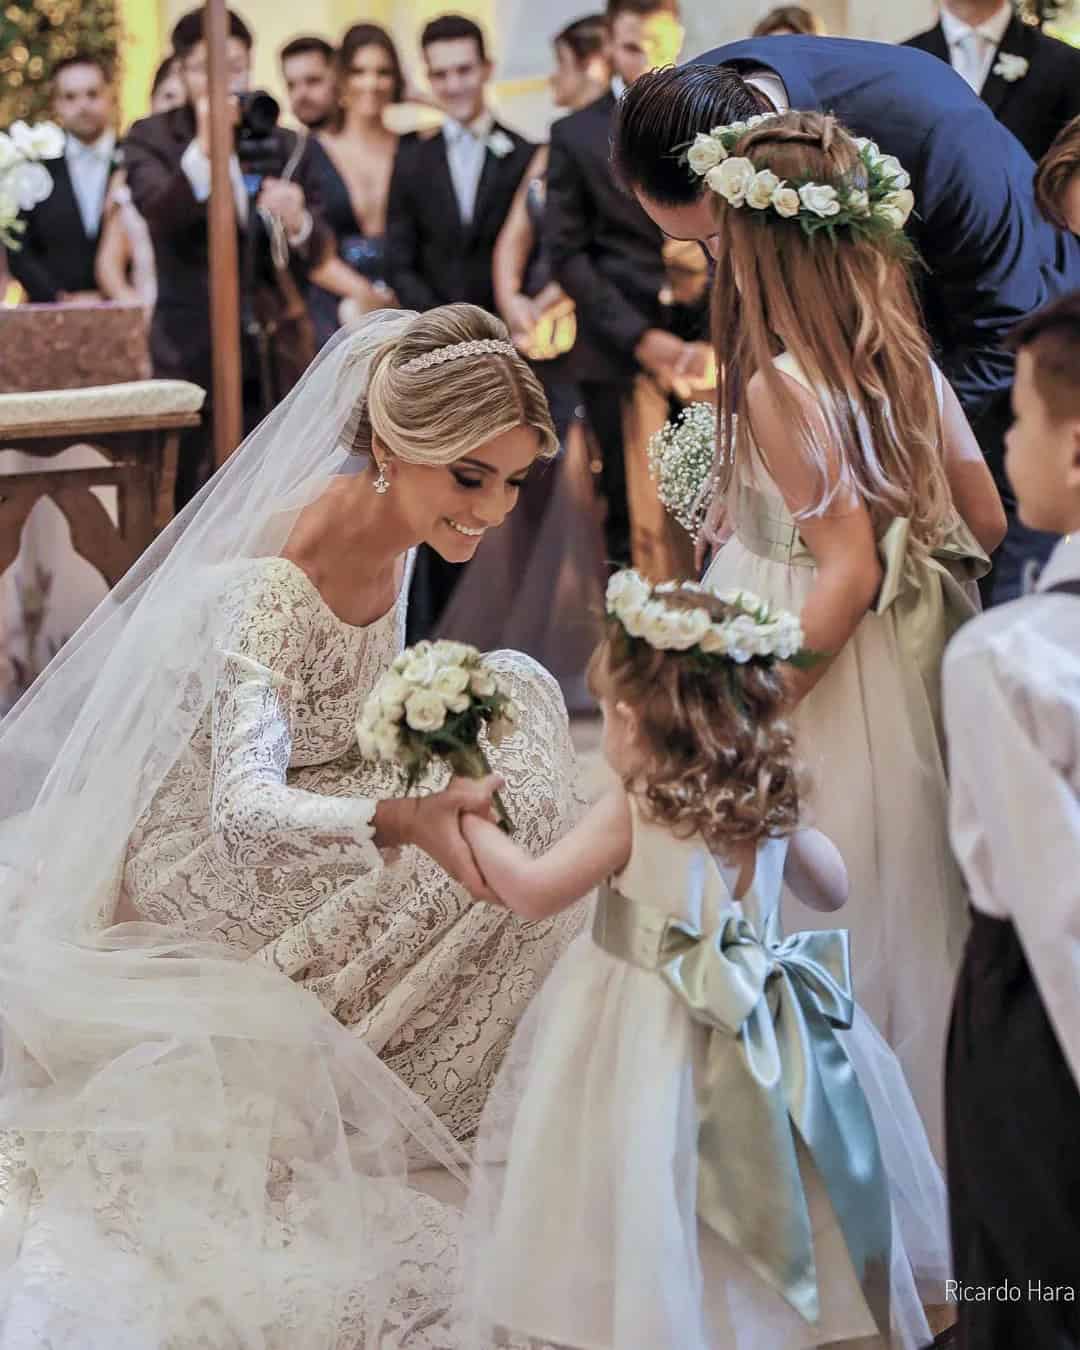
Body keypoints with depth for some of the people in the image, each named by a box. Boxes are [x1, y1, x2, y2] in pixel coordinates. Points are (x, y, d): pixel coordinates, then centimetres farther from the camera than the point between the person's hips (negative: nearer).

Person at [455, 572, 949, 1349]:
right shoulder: (768, 804, 0)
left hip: (648, 1041, -5)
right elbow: (832, 890, 16)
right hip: (752, 1039, 5)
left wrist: (472, 821, 7)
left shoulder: (632, 811, -16)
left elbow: (531, 892, -7)